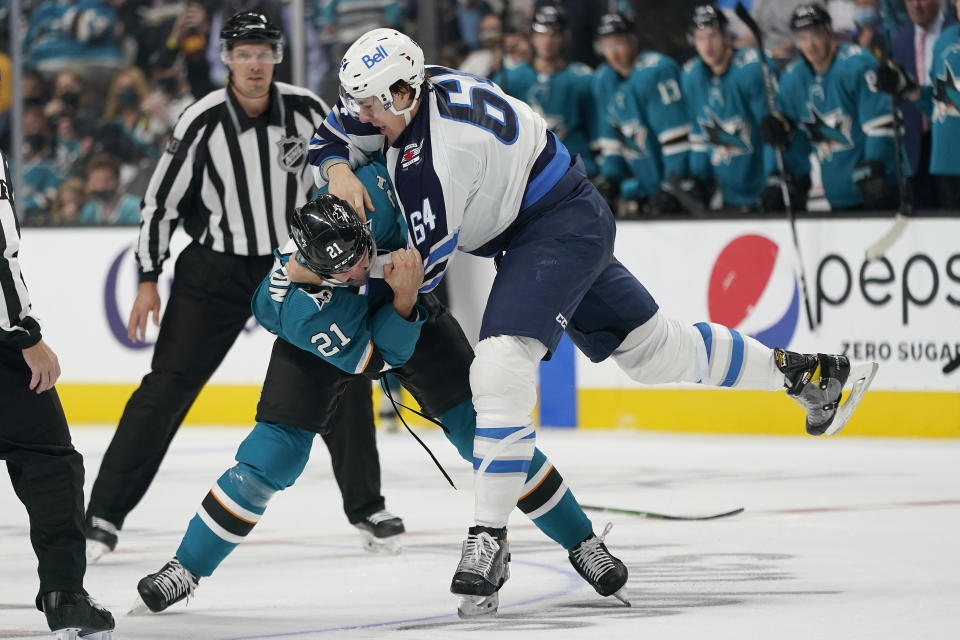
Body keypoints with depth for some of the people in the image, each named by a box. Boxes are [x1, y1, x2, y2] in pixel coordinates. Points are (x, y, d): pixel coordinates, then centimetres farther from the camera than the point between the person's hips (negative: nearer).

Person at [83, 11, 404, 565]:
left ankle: (366, 506, 13)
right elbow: (161, 201, -6)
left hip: (296, 264, 2)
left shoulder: (307, 111, -8)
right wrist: (149, 281, -5)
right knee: (166, 389, -6)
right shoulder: (202, 123, -14)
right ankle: (105, 515, -1)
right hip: (216, 270, -2)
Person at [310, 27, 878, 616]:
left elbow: (422, 266, -24)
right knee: (650, 345, 20)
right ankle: (805, 373, 34)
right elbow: (332, 140, 9)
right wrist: (339, 173, -13)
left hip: (561, 223, -11)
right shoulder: (400, 97, -4)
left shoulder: (439, 147, -29)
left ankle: (490, 540, -23)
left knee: (502, 363, -24)